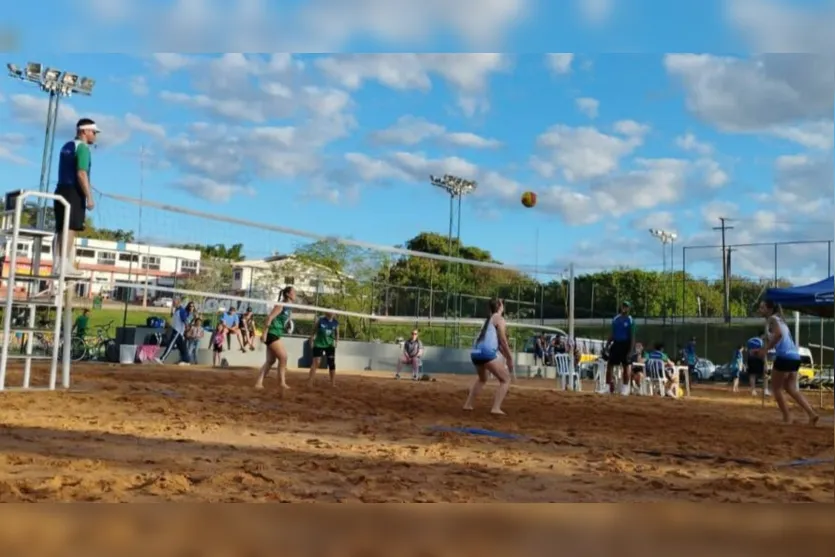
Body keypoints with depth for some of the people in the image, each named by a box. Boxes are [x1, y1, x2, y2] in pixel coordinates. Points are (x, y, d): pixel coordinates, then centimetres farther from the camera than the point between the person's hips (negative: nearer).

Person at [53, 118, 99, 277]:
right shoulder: (82, 147, -8)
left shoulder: (66, 146, 20)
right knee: (70, 228, -11)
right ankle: (64, 265, -16)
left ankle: (57, 265, 7)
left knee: (61, 229, 7)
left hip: (61, 190, 9)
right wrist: (89, 197, -19)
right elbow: (81, 174, -18)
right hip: (74, 192, -9)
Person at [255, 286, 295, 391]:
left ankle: (259, 382, 11)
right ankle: (282, 382, -3)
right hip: (271, 334, -9)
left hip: (276, 335, 9)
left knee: (271, 360, 9)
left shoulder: (289, 308, 13)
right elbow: (270, 317, -17)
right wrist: (264, 333, -21)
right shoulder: (281, 305, -13)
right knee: (283, 357, -8)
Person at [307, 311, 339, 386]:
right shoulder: (321, 320, -10)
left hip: (330, 345, 3)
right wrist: (311, 340, -3)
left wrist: (336, 341, -4)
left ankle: (333, 383, 11)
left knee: (331, 363, 3)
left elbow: (337, 333, 11)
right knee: (315, 362, -8)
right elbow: (314, 331, 0)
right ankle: (309, 382, -3)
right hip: (319, 344, -3)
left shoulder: (335, 323, -2)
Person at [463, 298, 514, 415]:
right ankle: (496, 408, -13)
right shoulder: (499, 318, 2)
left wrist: (506, 356, 29)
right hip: (487, 353, -8)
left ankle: (468, 404, 29)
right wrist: (509, 358, 3)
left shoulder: (488, 319, 26)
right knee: (506, 379, 0)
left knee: (482, 379, 33)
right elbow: (503, 341, -4)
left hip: (475, 353, 8)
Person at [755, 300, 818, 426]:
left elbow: (778, 334, -23)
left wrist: (765, 349, -18)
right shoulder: (779, 319, 24)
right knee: (791, 388, 14)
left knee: (776, 388, 5)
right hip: (794, 357, 9)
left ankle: (787, 418, 5)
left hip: (784, 357, -9)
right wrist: (764, 348, 24)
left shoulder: (772, 319, -3)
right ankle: (812, 414, 3)